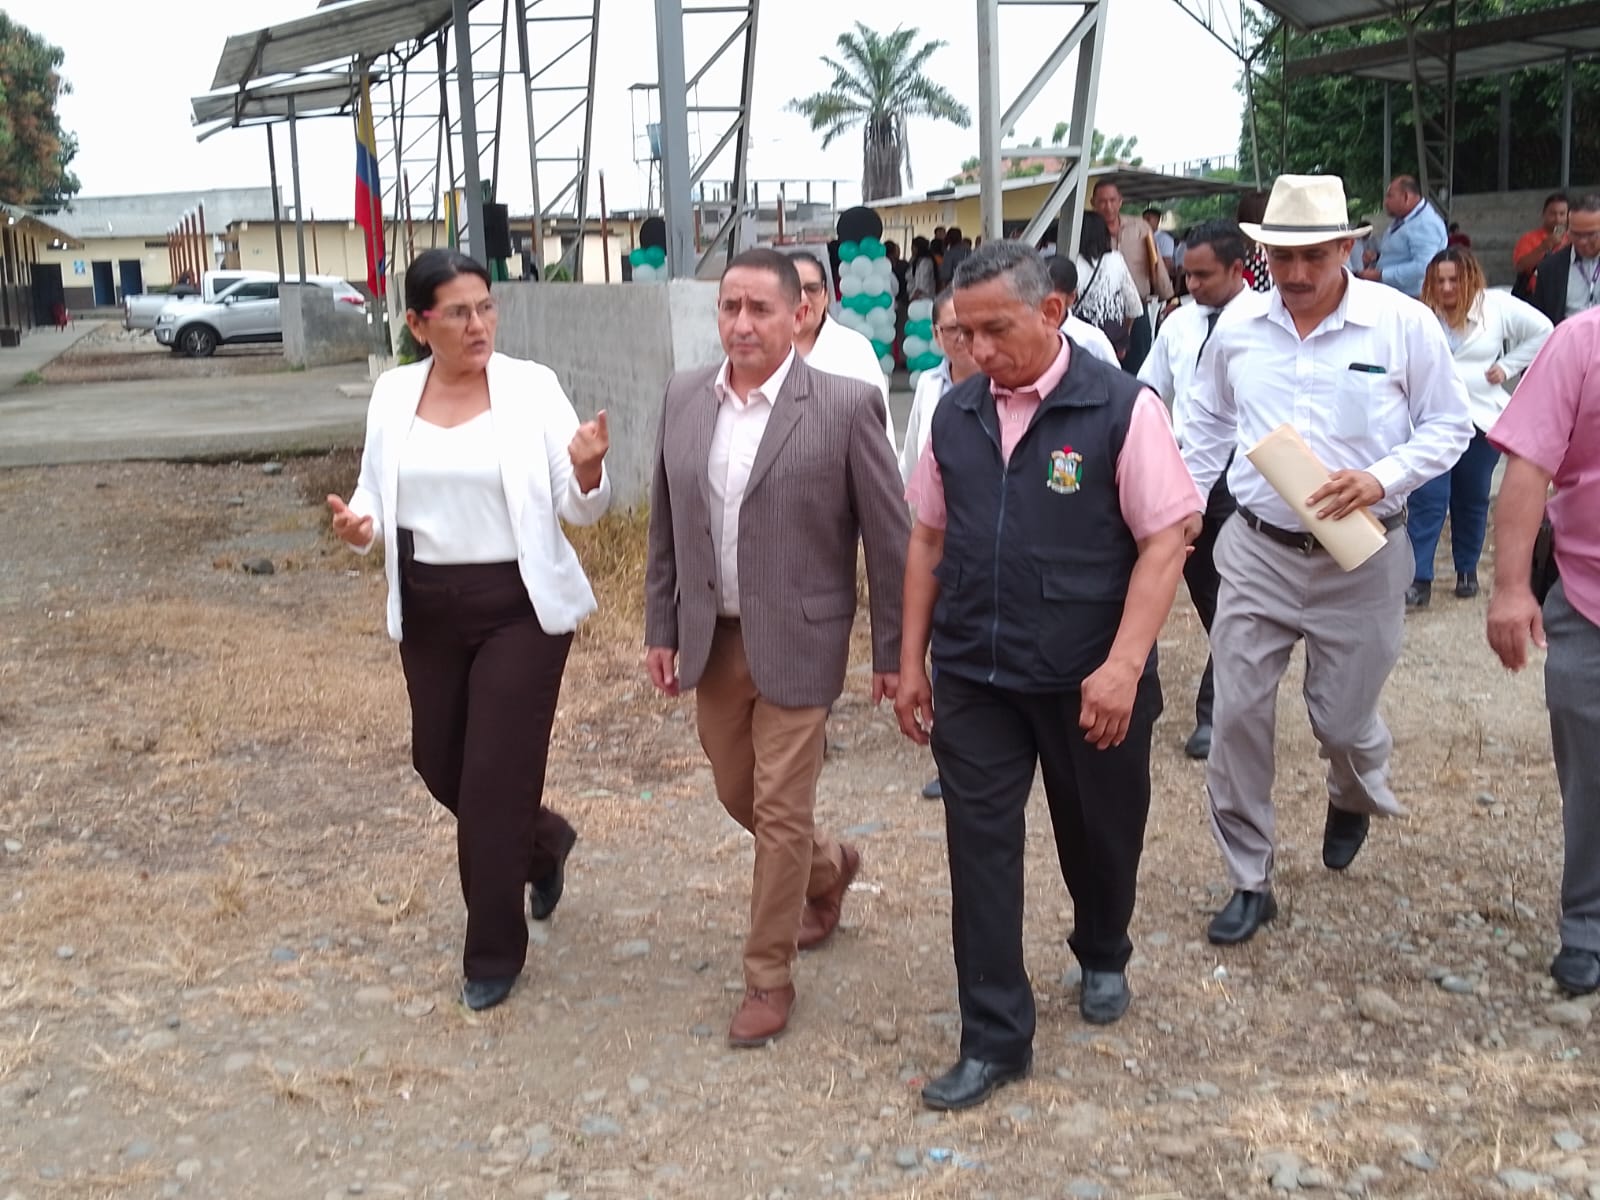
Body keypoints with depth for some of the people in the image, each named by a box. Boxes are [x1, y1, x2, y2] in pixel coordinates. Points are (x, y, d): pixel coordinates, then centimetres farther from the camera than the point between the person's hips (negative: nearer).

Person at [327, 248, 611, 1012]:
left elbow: (581, 509, -9)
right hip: (428, 611, 5)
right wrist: (359, 524, -14)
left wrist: (587, 471, -31)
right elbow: (377, 492, 9)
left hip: (520, 608, -4)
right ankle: (544, 842, 45)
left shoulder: (532, 386, -9)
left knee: (493, 777, -1)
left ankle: (493, 953, 18)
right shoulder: (393, 394, 1)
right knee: (439, 764, 15)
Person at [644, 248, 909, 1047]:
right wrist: (661, 628, 8)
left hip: (795, 642, -5)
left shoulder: (846, 405, -12)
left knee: (780, 813, 1)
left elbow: (888, 538, -8)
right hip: (711, 639, 5)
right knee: (738, 793, 19)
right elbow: (666, 526, 9)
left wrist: (894, 652, -6)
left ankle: (769, 977, 19)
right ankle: (829, 866, 48)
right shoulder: (683, 396, 2)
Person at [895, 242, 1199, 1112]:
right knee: (980, 851, 3)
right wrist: (912, 660, 8)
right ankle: (994, 1039, 15)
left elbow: (1165, 541, -12)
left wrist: (1123, 665, -21)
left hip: (1086, 681, -3)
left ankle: (1102, 959, 46)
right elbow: (928, 540, 9)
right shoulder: (956, 414, 4)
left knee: (1099, 837, 16)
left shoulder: (1121, 409, -10)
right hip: (973, 678, 3)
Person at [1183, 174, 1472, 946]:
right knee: (1238, 716, -1)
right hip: (1257, 553, 2)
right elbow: (1206, 429, 14)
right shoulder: (1237, 330, 1)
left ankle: (1353, 800, 47)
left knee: (1343, 716, 8)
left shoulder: (1403, 324, -8)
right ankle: (1248, 882, 16)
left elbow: (1449, 427, -2)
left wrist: (1380, 481, -18)